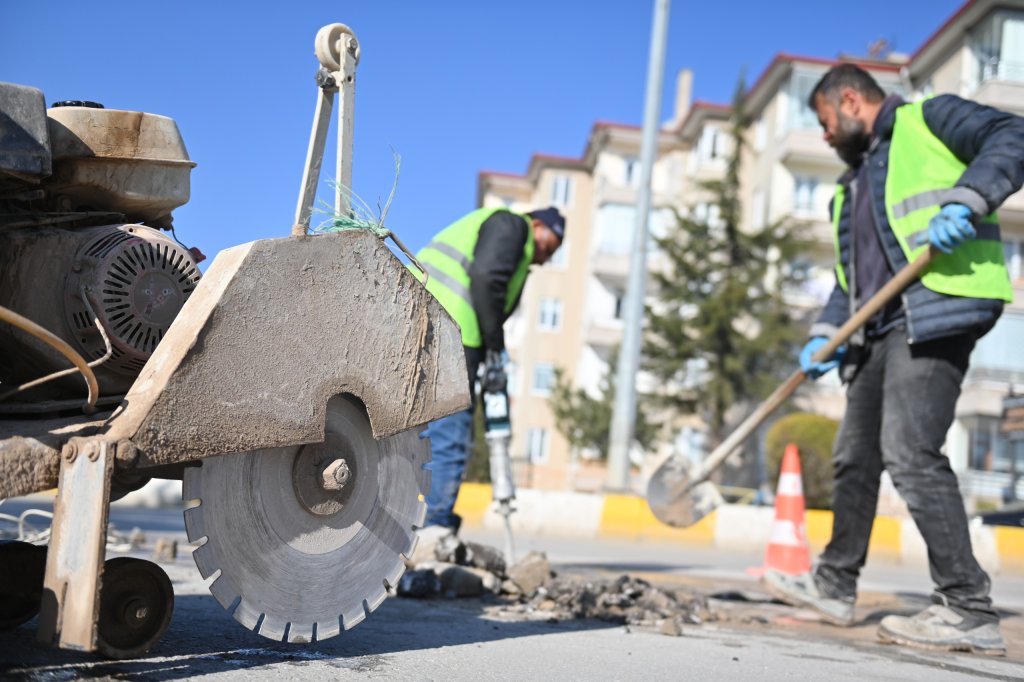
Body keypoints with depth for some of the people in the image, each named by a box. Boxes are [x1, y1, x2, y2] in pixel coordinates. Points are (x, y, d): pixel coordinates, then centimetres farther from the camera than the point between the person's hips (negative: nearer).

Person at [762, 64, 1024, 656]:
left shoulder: (928, 120, 5)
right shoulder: (854, 185, 29)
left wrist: (966, 199, -24)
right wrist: (828, 334, 11)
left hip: (936, 313, -9)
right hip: (879, 330, 9)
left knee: (910, 452, -18)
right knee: (856, 456, 12)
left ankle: (969, 611, -14)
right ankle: (834, 586, 24)